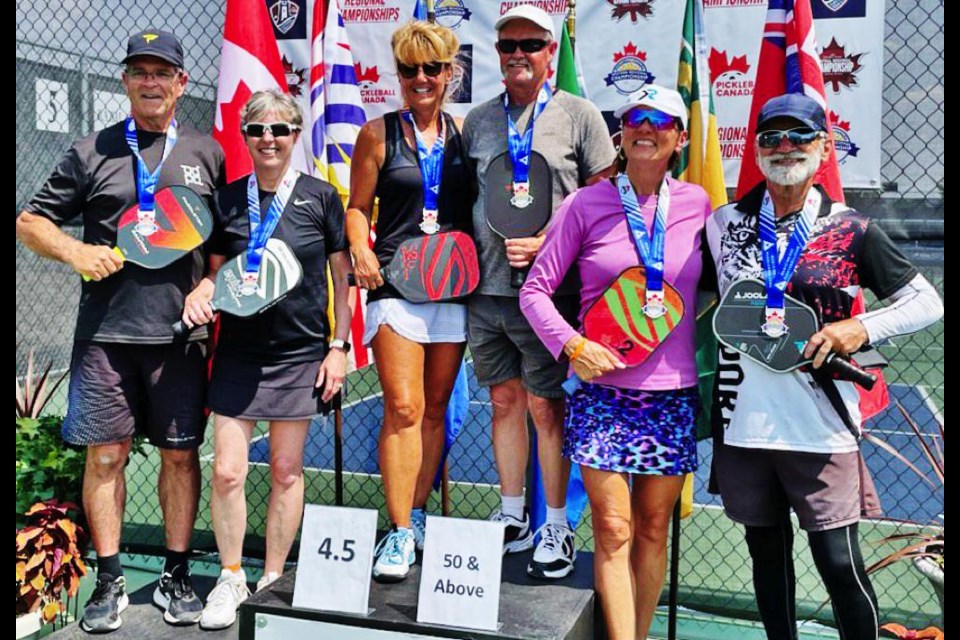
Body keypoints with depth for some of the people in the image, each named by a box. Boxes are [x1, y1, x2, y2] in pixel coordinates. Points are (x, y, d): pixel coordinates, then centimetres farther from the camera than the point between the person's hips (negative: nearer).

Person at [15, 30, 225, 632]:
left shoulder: (208, 154, 9)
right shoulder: (93, 153, 7)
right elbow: (30, 220, 10)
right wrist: (77, 252, -8)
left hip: (180, 333, 1)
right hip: (105, 333, 0)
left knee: (181, 454, 6)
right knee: (105, 454, 3)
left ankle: (176, 576, 19)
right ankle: (109, 581, 17)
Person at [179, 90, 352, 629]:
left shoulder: (320, 197, -2)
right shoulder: (227, 199, 5)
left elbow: (343, 278, 2)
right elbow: (217, 271, 13)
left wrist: (339, 346, -2)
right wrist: (200, 293, -9)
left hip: (300, 352, -2)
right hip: (238, 352, 2)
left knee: (286, 471, 7)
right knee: (227, 471, -1)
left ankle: (273, 580, 23)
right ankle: (231, 578, 19)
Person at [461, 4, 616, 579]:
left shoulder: (579, 115, 0)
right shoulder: (479, 119, 13)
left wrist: (546, 244, -13)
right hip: (486, 288, 4)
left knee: (545, 405, 0)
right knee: (505, 401, 12)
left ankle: (557, 526, 14)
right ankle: (512, 518, 25)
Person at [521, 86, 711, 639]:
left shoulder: (697, 204, 4)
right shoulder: (587, 205, -2)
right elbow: (536, 289, 0)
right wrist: (572, 344, -14)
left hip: (673, 394, 2)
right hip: (602, 391, -2)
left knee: (653, 528, 11)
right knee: (613, 530, -1)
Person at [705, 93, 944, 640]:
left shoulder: (852, 231, -2)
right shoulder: (726, 222, 5)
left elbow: (928, 303, 2)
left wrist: (862, 329, -11)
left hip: (820, 430, -3)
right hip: (742, 425, 3)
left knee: (840, 562, -2)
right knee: (767, 552, 16)